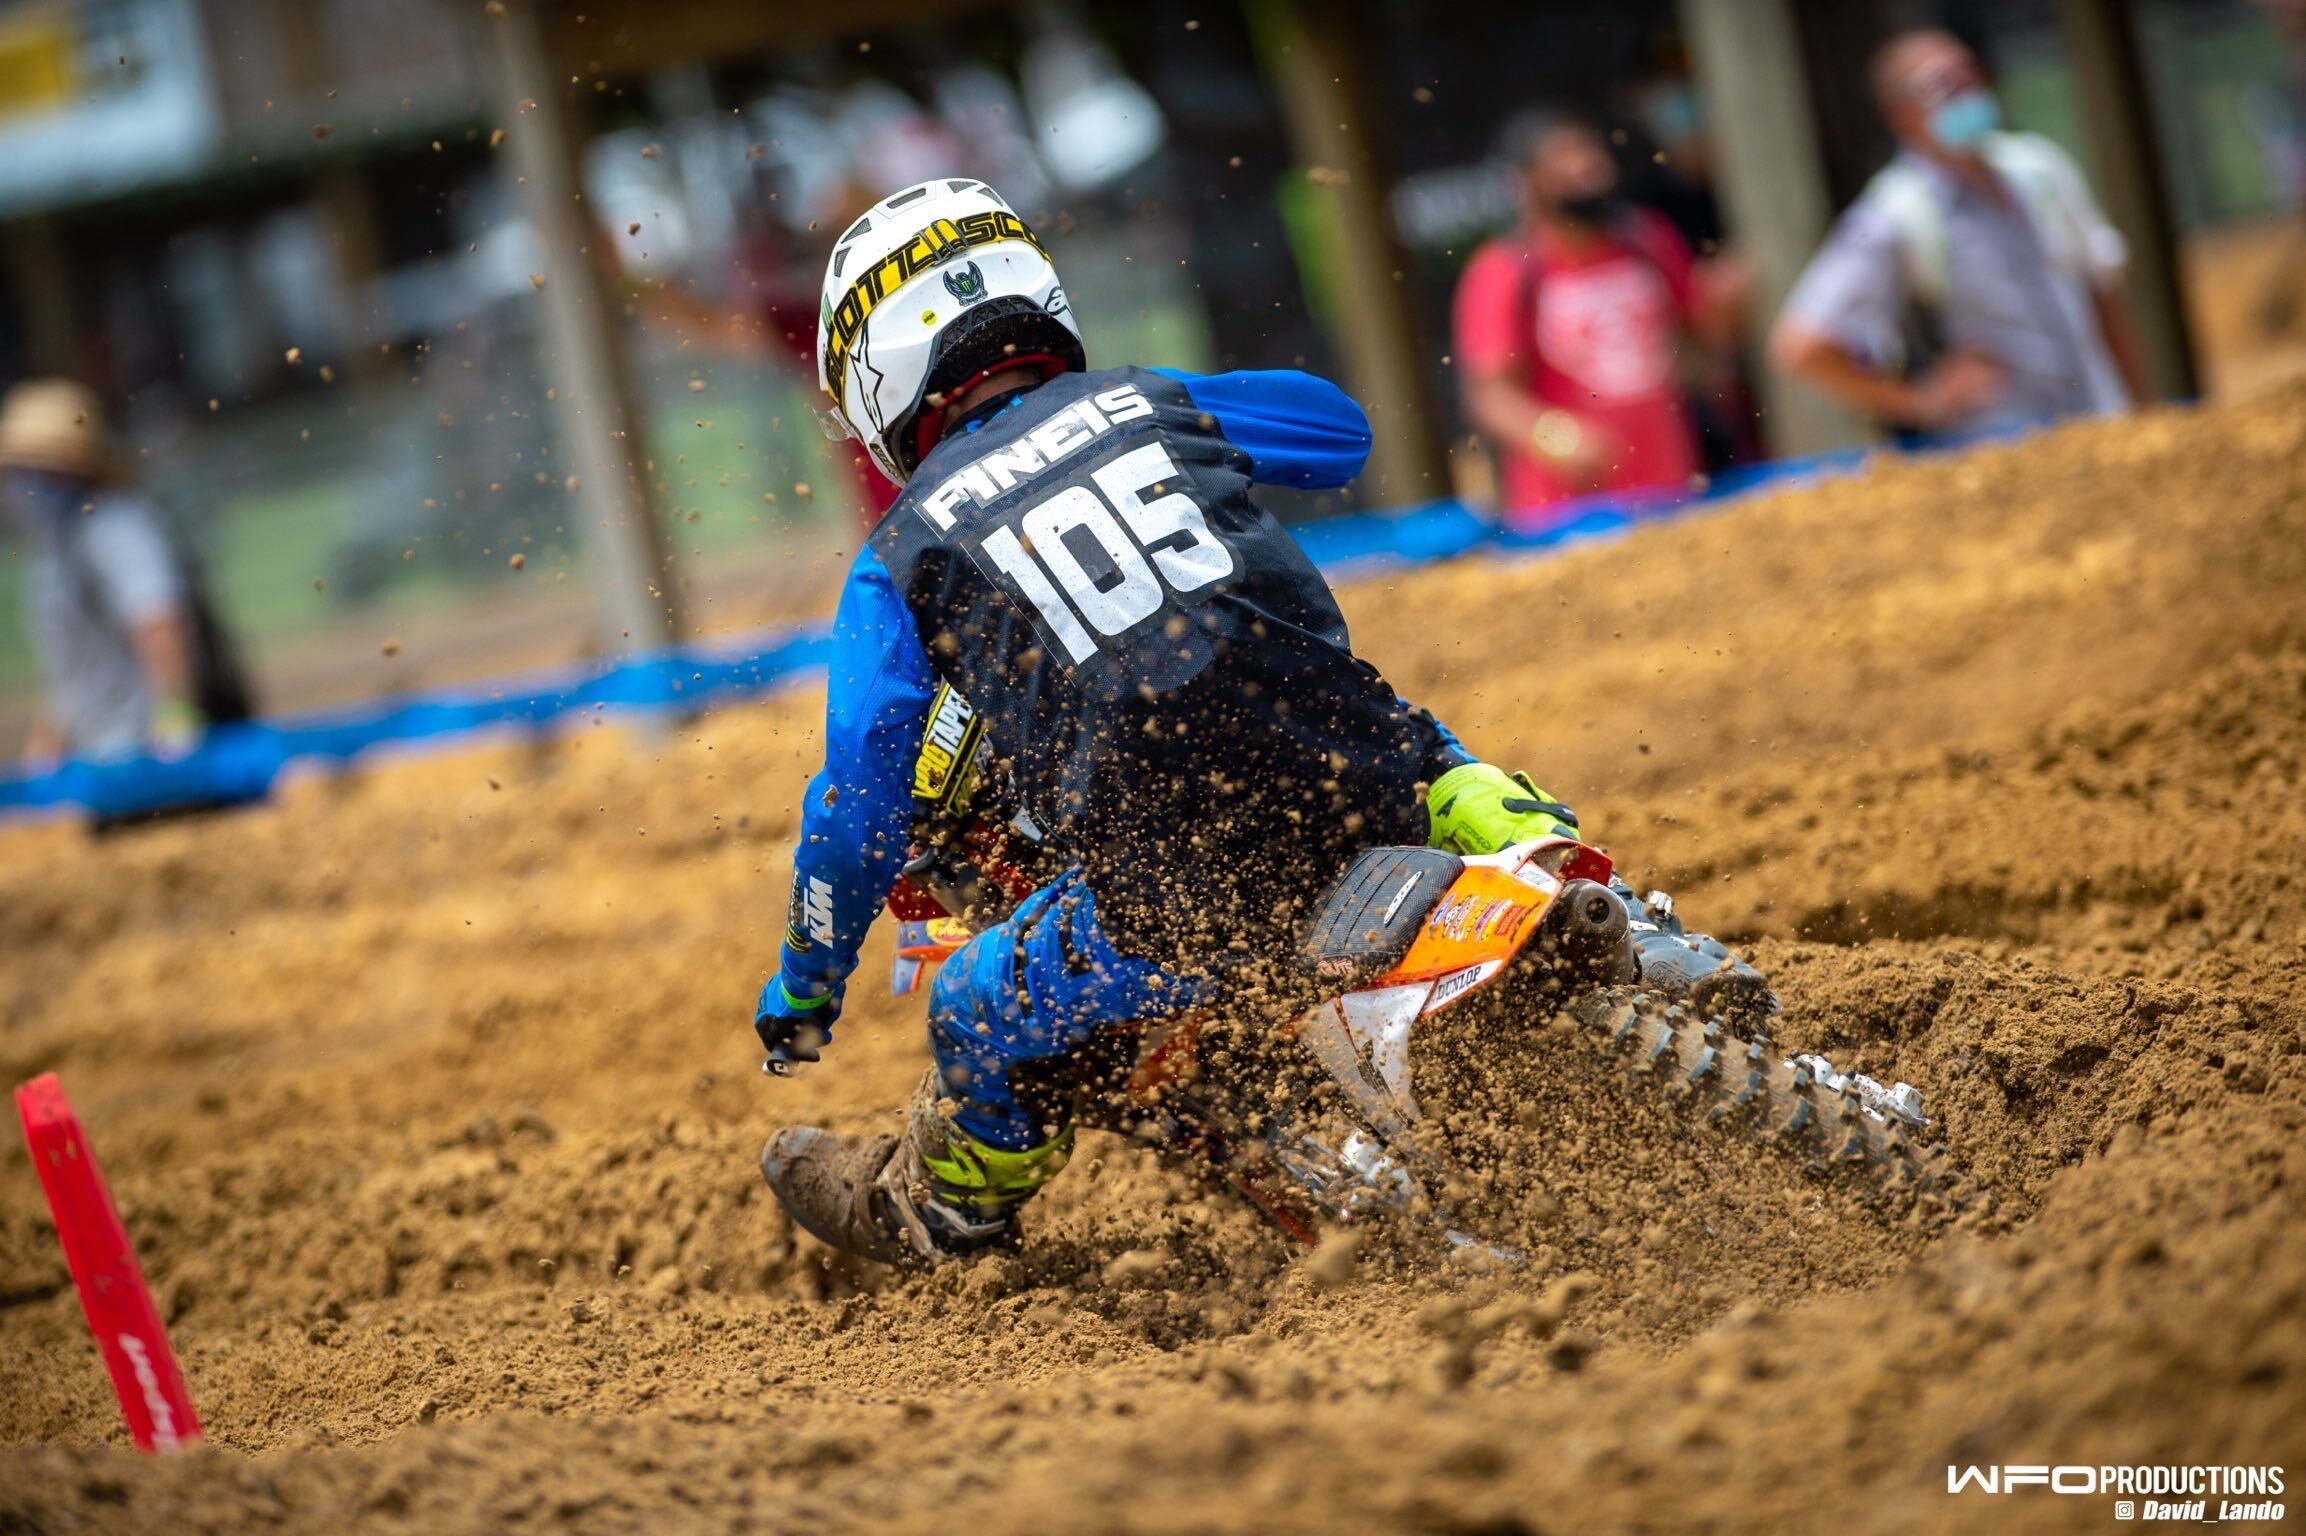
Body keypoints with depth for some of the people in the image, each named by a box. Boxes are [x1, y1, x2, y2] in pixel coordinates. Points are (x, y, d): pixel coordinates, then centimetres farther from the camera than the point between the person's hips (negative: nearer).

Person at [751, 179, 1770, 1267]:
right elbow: (1341, 427, 37)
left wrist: (804, 984, 22)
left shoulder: (902, 557, 11)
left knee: (977, 1017, 24)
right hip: (1364, 789, 2)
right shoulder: (1150, 402, 18)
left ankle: (943, 1210, 51)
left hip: (1183, 889, -2)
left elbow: (860, 799, 7)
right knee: (1448, 775, 36)